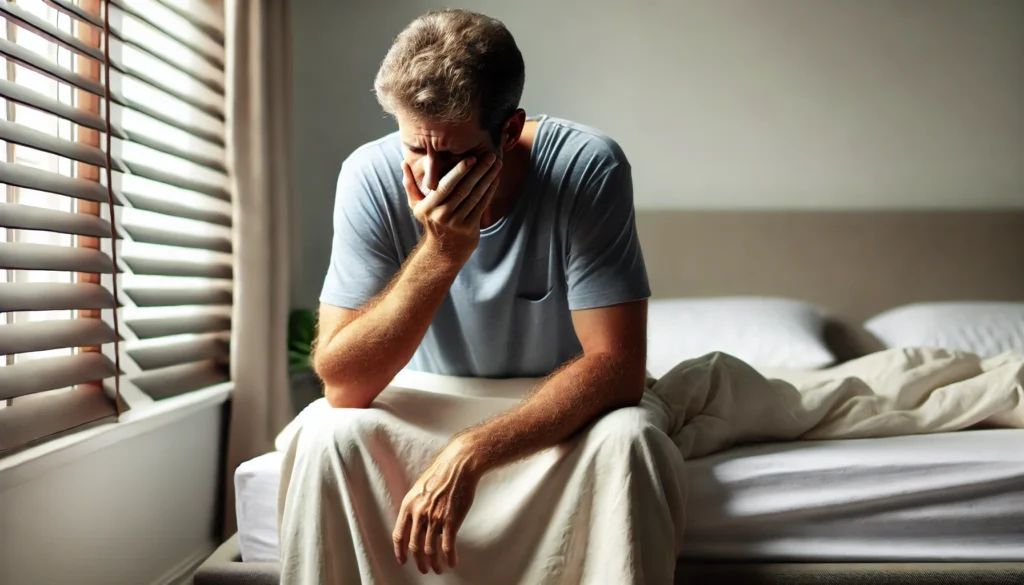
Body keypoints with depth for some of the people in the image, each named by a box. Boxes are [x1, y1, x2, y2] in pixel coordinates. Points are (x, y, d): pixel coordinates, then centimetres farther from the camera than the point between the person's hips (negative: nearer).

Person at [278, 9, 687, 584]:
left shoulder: (587, 169, -24)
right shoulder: (371, 177, -19)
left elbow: (616, 365, -26)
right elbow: (341, 386, -22)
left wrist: (469, 453, -37)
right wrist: (440, 254, -34)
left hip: (561, 411, -1)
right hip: (427, 409, 1)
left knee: (628, 440, -32)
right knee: (327, 439, -27)